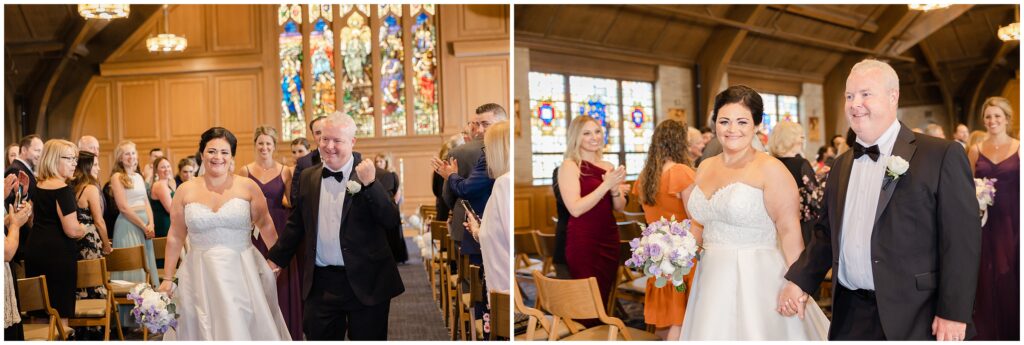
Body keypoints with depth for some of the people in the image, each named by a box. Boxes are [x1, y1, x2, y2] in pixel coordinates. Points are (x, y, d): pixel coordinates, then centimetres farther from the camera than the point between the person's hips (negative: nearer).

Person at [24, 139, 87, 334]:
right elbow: (72, 230, -21)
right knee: (60, 312, -1)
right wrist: (83, 229, -1)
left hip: (34, 248, 8)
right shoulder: (63, 189, -16)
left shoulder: (38, 185, 10)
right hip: (58, 253, -8)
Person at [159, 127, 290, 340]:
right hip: (200, 277, 1)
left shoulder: (248, 187, -2)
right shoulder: (185, 191, 2)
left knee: (244, 328, 4)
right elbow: (175, 237, 8)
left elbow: (265, 225, 5)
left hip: (241, 274, -1)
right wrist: (167, 278, 8)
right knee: (203, 330, 9)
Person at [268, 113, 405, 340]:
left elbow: (392, 221, -16)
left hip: (366, 283, -3)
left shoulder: (374, 176, -6)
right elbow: (296, 224, 17)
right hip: (320, 284, 3)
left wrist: (370, 184, -25)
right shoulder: (308, 177, 7)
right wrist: (275, 259, 19)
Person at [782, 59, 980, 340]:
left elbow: (962, 240, -10)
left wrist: (954, 314, -13)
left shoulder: (942, 155, -6)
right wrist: (799, 280, 3)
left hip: (912, 317, -5)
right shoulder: (842, 164, 11)